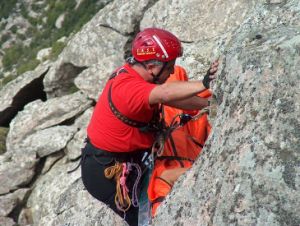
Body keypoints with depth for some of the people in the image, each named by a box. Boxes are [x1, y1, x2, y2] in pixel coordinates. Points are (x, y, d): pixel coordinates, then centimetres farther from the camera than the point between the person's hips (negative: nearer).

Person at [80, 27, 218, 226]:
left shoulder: (131, 73, -1)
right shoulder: (128, 87, -30)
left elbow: (171, 98, 0)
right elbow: (165, 94, -49)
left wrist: (209, 104, -8)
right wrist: (203, 84, -58)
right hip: (106, 173, -9)